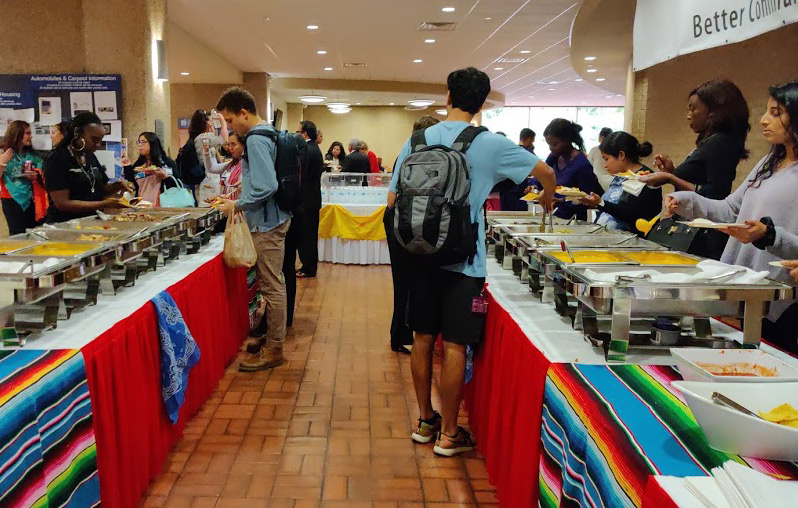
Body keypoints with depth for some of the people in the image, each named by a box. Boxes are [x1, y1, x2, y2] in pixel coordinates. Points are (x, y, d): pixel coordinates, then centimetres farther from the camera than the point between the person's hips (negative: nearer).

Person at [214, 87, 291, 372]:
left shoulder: (256, 140, -17)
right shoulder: (266, 134, 14)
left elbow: (267, 187, -26)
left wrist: (237, 205, -14)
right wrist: (238, 199, 16)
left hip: (267, 224, -10)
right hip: (271, 219, 10)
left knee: (272, 286, -2)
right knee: (272, 284, 18)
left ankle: (273, 350, 8)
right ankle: (272, 337, 31)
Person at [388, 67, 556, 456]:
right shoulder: (491, 146, -6)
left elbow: (393, 201, 3)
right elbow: (546, 173, 6)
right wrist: (547, 199, 27)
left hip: (421, 256, 4)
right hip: (462, 260, -4)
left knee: (423, 339, 14)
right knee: (455, 346, 4)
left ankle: (425, 420, 29)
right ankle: (449, 434, 15)